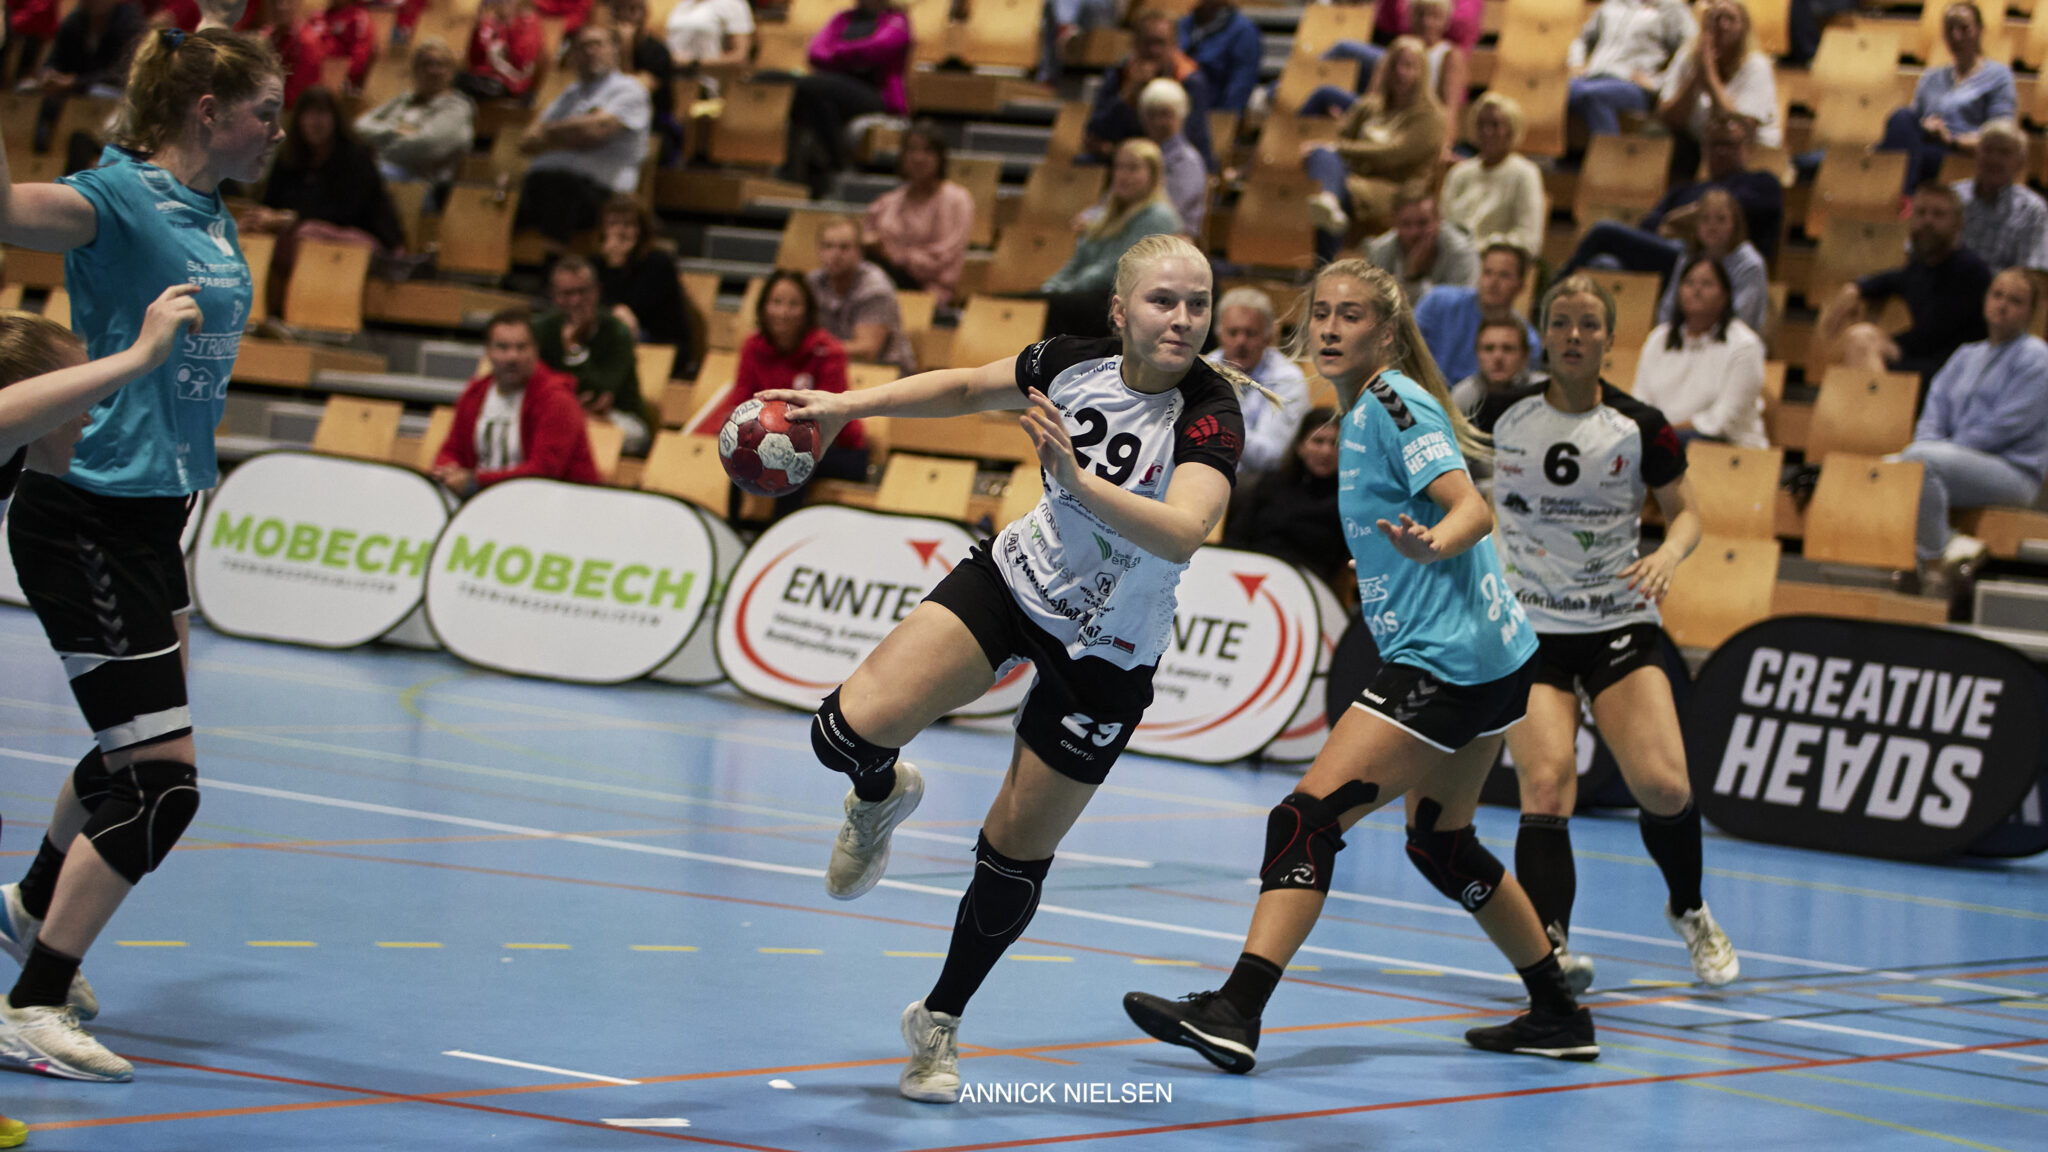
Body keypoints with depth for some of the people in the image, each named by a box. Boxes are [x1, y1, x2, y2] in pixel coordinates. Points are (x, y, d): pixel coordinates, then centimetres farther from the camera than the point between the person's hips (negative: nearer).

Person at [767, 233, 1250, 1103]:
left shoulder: (1209, 411, -26)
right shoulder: (1072, 364, -13)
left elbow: (1183, 534, -43)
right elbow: (969, 387, 9)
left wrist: (1078, 480, -55)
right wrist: (848, 405, 7)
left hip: (1106, 656, -3)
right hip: (1016, 578, 3)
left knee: (1016, 856, 6)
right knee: (849, 732, -17)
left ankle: (941, 1023, 30)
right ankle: (882, 798, 21)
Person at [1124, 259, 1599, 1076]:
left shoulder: (1392, 402, -11)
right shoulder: (1367, 409, 16)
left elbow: (1474, 509, -24)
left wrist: (1433, 544, -42)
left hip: (1443, 661, -11)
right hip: (1487, 659, 11)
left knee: (1308, 817, -16)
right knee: (1441, 842, 23)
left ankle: (1235, 1014, -24)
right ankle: (1560, 1017, 31)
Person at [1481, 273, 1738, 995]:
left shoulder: (1639, 426, -4)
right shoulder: (1504, 420, -1)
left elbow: (1685, 512, 6)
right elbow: (1483, 509, 17)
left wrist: (1669, 554, -14)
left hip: (1621, 626, 0)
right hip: (1530, 632, 0)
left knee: (1664, 787, -12)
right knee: (1545, 786, -20)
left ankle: (1689, 911, 17)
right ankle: (1551, 948, -26)